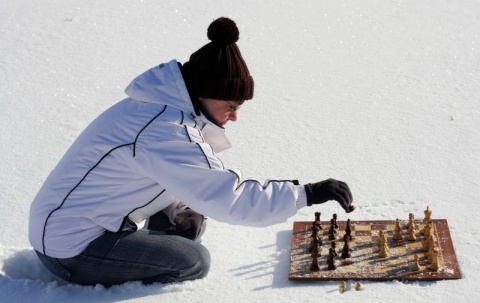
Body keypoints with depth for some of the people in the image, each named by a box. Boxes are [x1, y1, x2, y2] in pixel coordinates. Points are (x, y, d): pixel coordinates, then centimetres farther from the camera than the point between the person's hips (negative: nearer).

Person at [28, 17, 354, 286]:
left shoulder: (165, 105, 2)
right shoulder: (165, 131, -29)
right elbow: (230, 200, -31)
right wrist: (306, 193, -24)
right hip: (71, 246, -9)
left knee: (189, 222, 11)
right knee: (194, 262, -7)